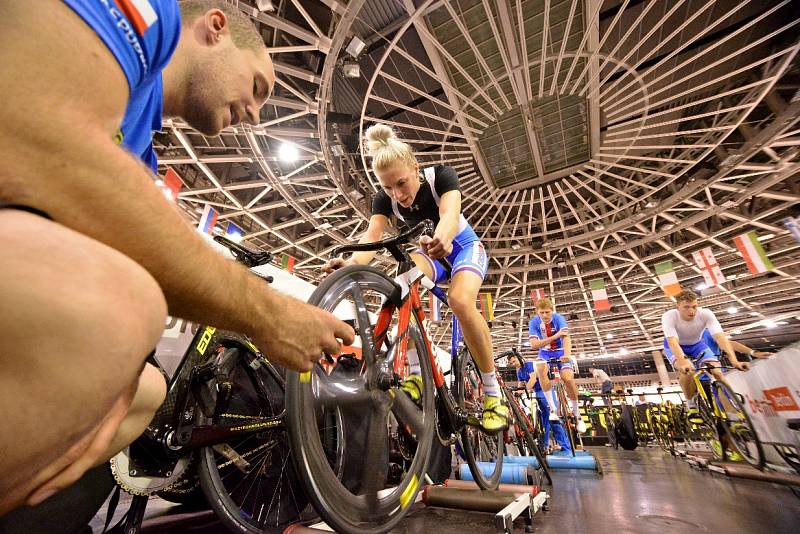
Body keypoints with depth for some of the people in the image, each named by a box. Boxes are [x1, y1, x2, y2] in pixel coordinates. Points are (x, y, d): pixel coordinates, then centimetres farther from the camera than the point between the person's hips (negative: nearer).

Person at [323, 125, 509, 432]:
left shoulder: (441, 176, -25)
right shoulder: (384, 199, -18)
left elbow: (450, 215, -44)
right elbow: (371, 238, -32)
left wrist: (442, 239, -68)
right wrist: (351, 263, -54)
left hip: (463, 245, -2)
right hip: (427, 251, 3)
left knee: (460, 301, -34)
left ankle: (493, 395, -13)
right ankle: (416, 375, -24)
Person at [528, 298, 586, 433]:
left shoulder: (558, 318, -18)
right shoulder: (534, 322, -16)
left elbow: (566, 337, -34)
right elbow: (534, 344, -26)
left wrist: (567, 355, -53)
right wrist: (555, 336, -36)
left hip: (561, 352, 0)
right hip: (545, 353, 1)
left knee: (568, 379, -22)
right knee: (540, 369, -32)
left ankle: (577, 414, 5)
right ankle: (553, 409, -22)